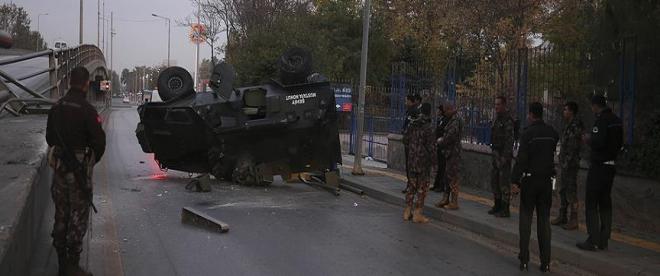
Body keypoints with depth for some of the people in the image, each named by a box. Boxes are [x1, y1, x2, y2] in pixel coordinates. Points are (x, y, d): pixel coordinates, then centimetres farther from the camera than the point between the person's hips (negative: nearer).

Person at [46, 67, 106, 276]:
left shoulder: (56, 108, 4)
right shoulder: (86, 110, -17)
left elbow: (49, 137, 12)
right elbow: (99, 141, -15)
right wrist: (93, 160, 3)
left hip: (59, 166, 6)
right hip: (79, 169, -6)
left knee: (61, 214, 15)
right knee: (78, 216, 1)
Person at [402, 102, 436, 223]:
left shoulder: (411, 125, 5)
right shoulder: (428, 127, -15)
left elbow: (407, 138, 12)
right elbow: (431, 146, -14)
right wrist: (433, 159, -5)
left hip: (411, 160, 6)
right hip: (423, 161, -6)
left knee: (412, 185, 16)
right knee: (422, 187, 2)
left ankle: (407, 211, 20)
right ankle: (417, 214, 2)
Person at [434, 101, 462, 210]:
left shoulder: (456, 121, -16)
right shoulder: (451, 120, 14)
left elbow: (450, 137, -20)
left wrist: (440, 142, -5)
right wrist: (441, 140, 3)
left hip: (453, 153, -10)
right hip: (449, 152, 10)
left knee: (453, 177, -5)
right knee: (448, 176, 14)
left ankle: (454, 203, 1)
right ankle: (446, 200, 22)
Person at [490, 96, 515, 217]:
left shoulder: (507, 120, -15)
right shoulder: (498, 119, 16)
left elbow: (509, 140, -20)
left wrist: (505, 156, -23)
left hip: (504, 154, -10)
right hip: (496, 153, 10)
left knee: (504, 182, -6)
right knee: (494, 180, 14)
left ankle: (505, 209, -2)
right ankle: (497, 205, 23)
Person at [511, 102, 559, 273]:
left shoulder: (528, 133, -13)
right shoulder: (552, 133, 3)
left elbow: (521, 159, -16)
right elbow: (552, 155, 11)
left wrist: (515, 181, -14)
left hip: (530, 180, -4)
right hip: (546, 181, 4)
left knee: (526, 219, 5)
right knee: (544, 220, 8)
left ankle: (524, 260, 5)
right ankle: (545, 262, 8)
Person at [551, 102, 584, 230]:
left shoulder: (576, 126, -15)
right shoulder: (568, 125, 15)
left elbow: (574, 147, -20)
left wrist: (567, 162, -22)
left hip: (570, 164, -10)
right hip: (563, 163, 10)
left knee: (571, 192, -5)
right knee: (563, 191, 15)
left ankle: (573, 221, 0)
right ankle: (562, 217, 24)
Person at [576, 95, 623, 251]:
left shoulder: (601, 121, -16)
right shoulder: (617, 121, 11)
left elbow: (598, 142, -25)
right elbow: (620, 143, 16)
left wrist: (588, 140, -7)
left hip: (599, 166, -9)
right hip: (611, 166, 9)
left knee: (591, 203, -3)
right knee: (605, 203, 13)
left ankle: (593, 241, -4)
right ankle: (604, 241, 17)